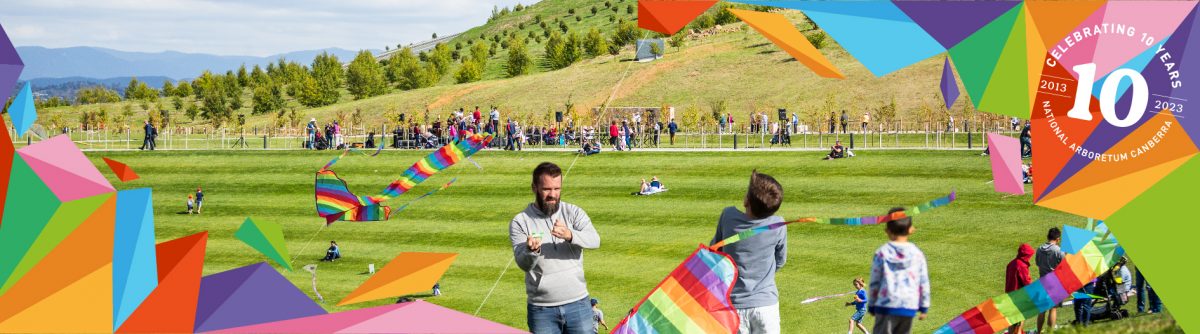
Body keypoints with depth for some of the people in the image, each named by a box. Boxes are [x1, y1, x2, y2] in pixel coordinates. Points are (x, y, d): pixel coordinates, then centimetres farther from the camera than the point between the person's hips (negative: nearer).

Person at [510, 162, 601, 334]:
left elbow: (594, 240, -15)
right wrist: (532, 250, -36)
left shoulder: (573, 212, 2)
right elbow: (523, 263, -13)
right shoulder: (520, 221, -2)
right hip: (541, 309, -1)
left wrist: (569, 235, -35)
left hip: (577, 303, 1)